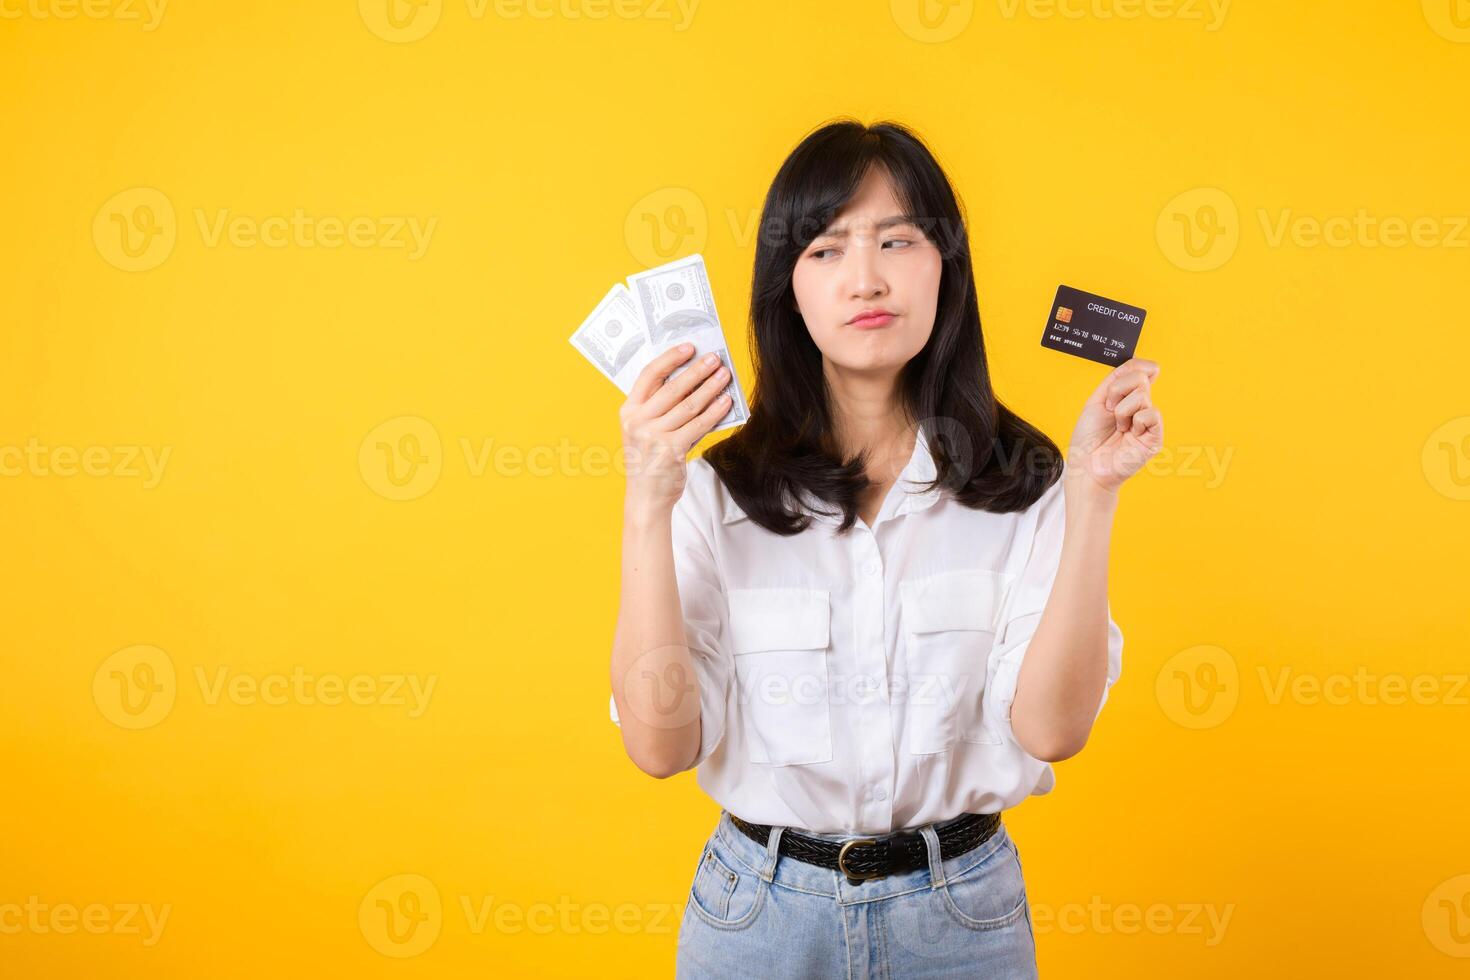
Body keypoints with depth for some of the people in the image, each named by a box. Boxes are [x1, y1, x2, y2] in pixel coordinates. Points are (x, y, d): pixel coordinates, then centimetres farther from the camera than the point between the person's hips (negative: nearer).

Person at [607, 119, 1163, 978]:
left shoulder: (1021, 483, -5)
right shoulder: (722, 490, -7)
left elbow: (1052, 727, -15)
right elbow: (661, 741, -14)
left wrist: (1092, 492, -20)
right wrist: (647, 508, -21)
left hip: (962, 908, 1)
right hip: (762, 905, 0)